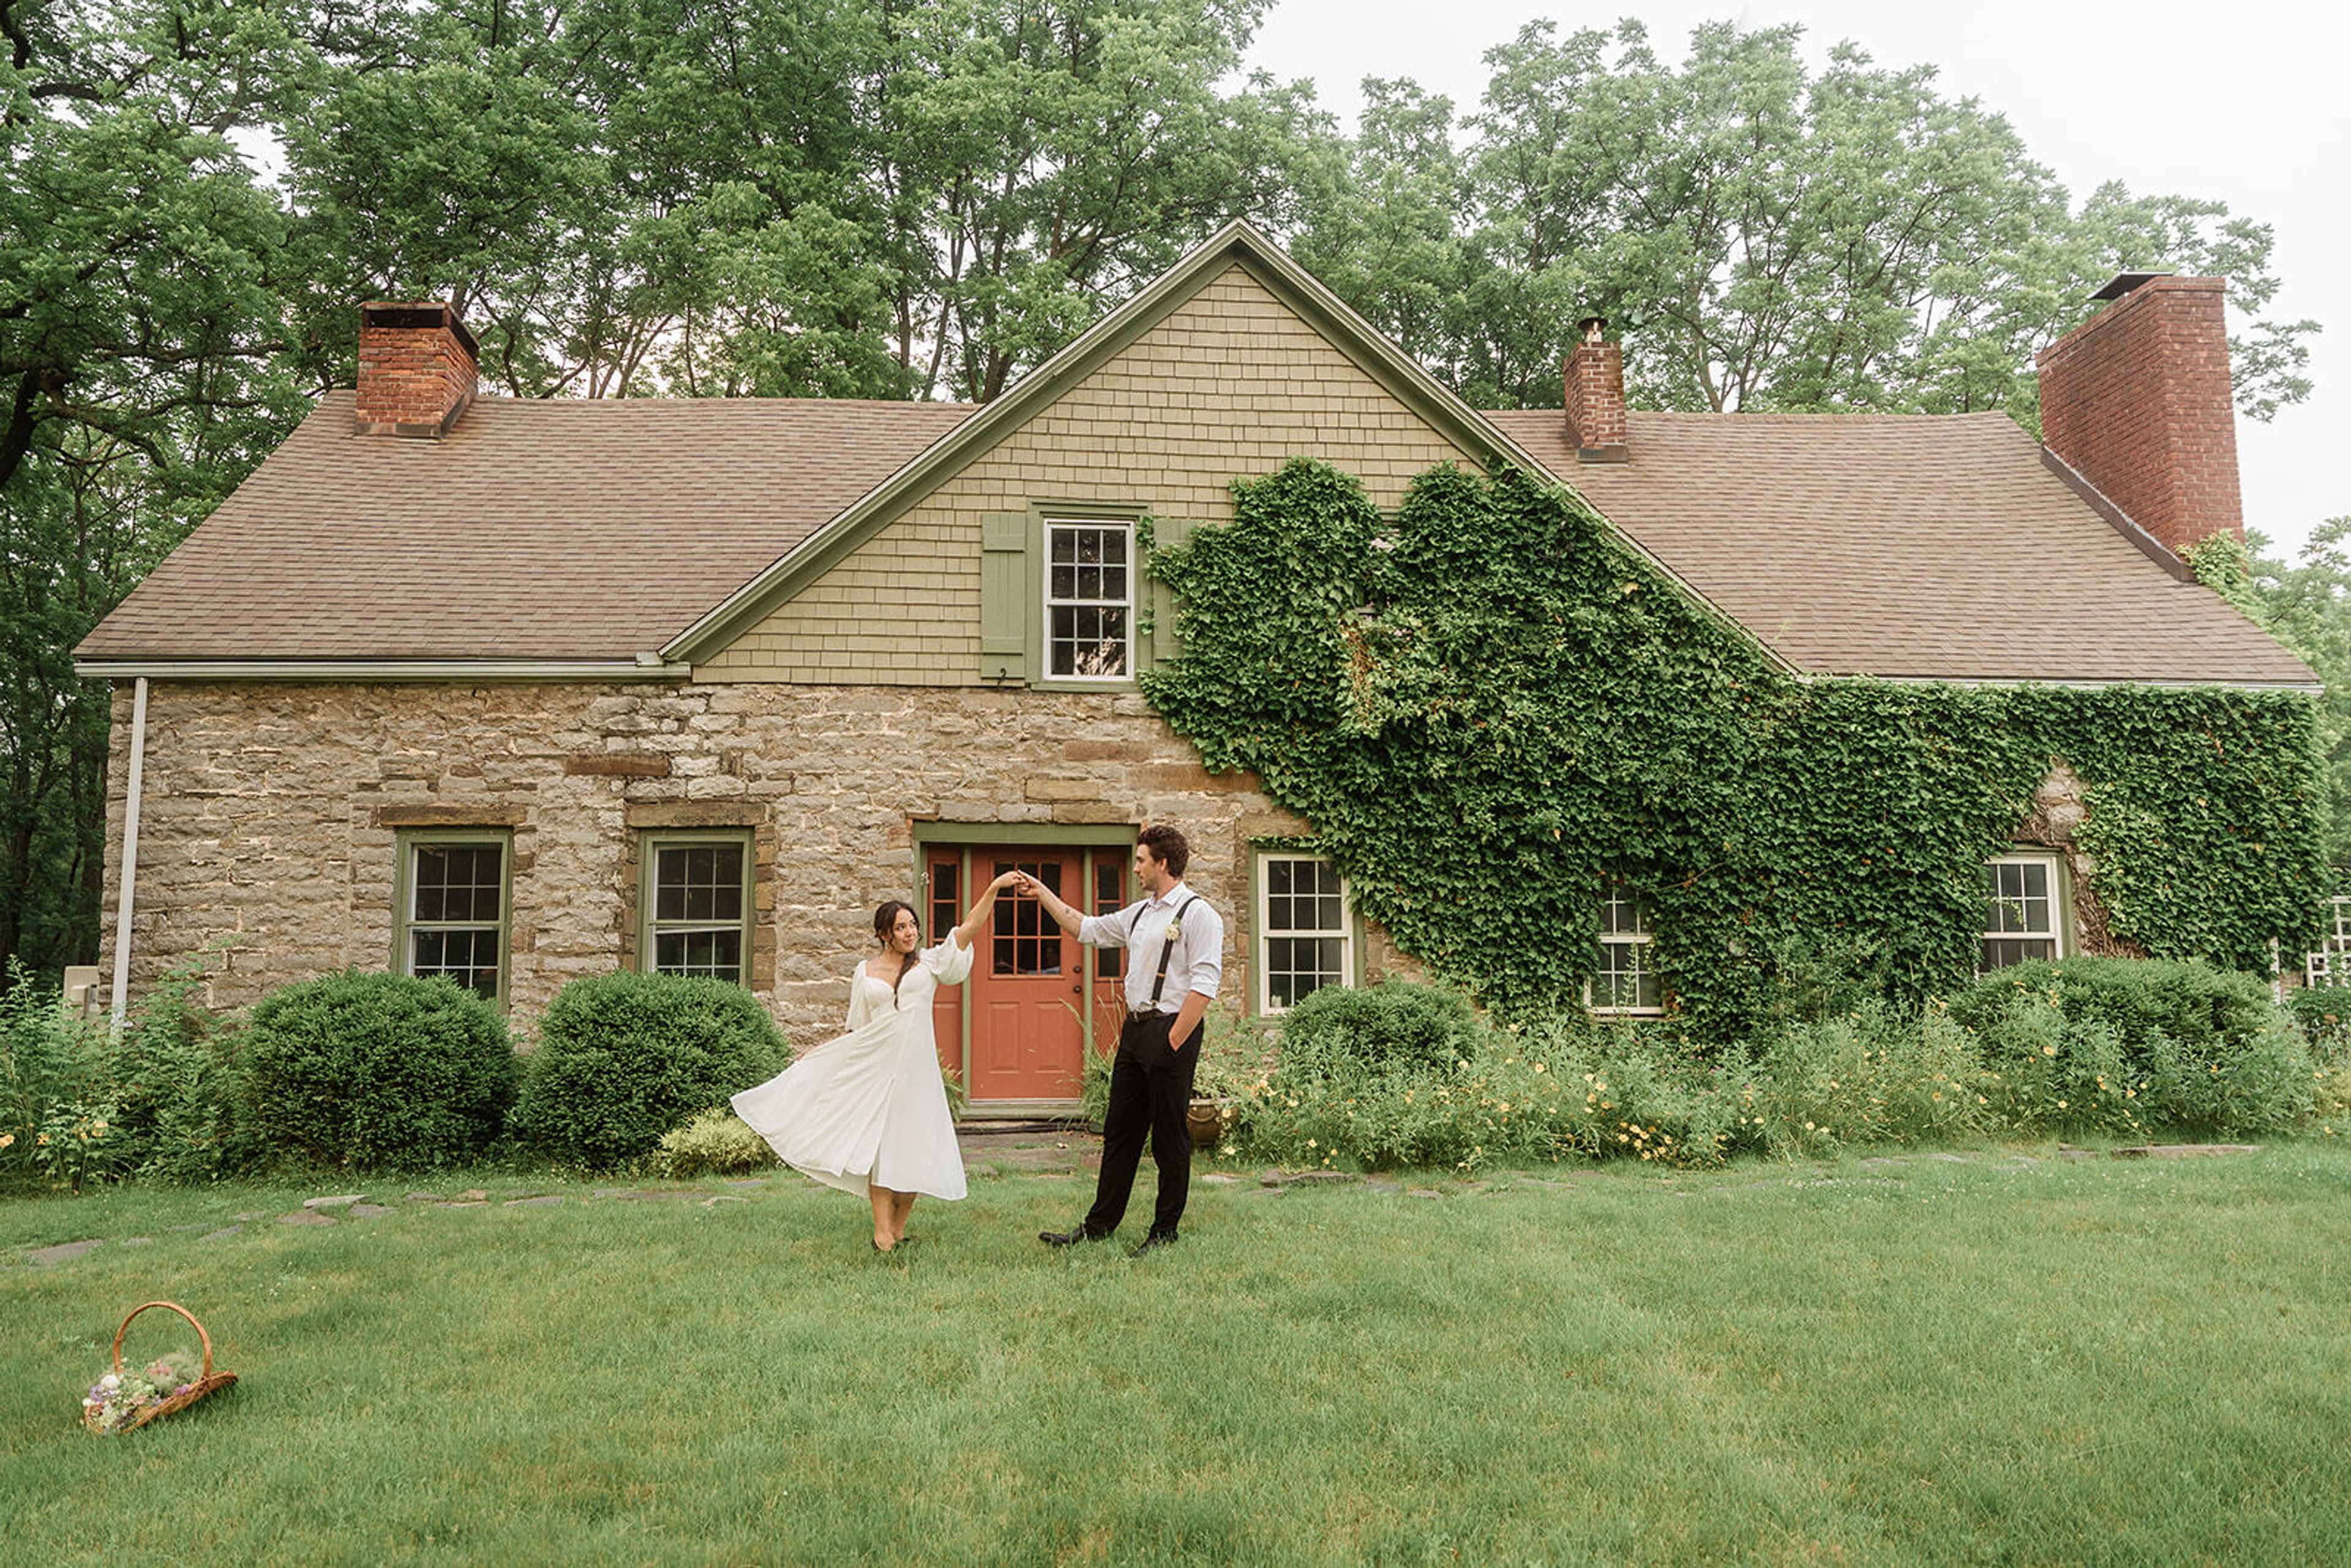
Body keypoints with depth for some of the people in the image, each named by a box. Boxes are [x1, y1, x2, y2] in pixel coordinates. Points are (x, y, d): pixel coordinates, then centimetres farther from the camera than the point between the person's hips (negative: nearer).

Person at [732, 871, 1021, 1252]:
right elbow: (857, 1027, 16)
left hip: (915, 1064, 0)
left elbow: (968, 929, -3)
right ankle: (882, 1234, -4)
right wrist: (818, 1053, 14)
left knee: (914, 1149, -1)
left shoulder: (929, 962, 7)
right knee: (879, 1143, -6)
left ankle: (899, 1229, 12)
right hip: (875, 1064, 0)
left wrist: (993, 889, -12)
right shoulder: (866, 971, 10)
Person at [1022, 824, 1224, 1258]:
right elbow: (1089, 929, 29)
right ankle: (1098, 1226, 20)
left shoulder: (1198, 915, -10)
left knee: (1169, 1138, 1)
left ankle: (1164, 1233, 12)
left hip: (1172, 1031, -8)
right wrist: (1044, 895, 27)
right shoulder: (1140, 913, 15)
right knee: (1120, 1131, 12)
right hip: (1134, 1028, 8)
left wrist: (1173, 1042, -18)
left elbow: (1204, 986, -17)